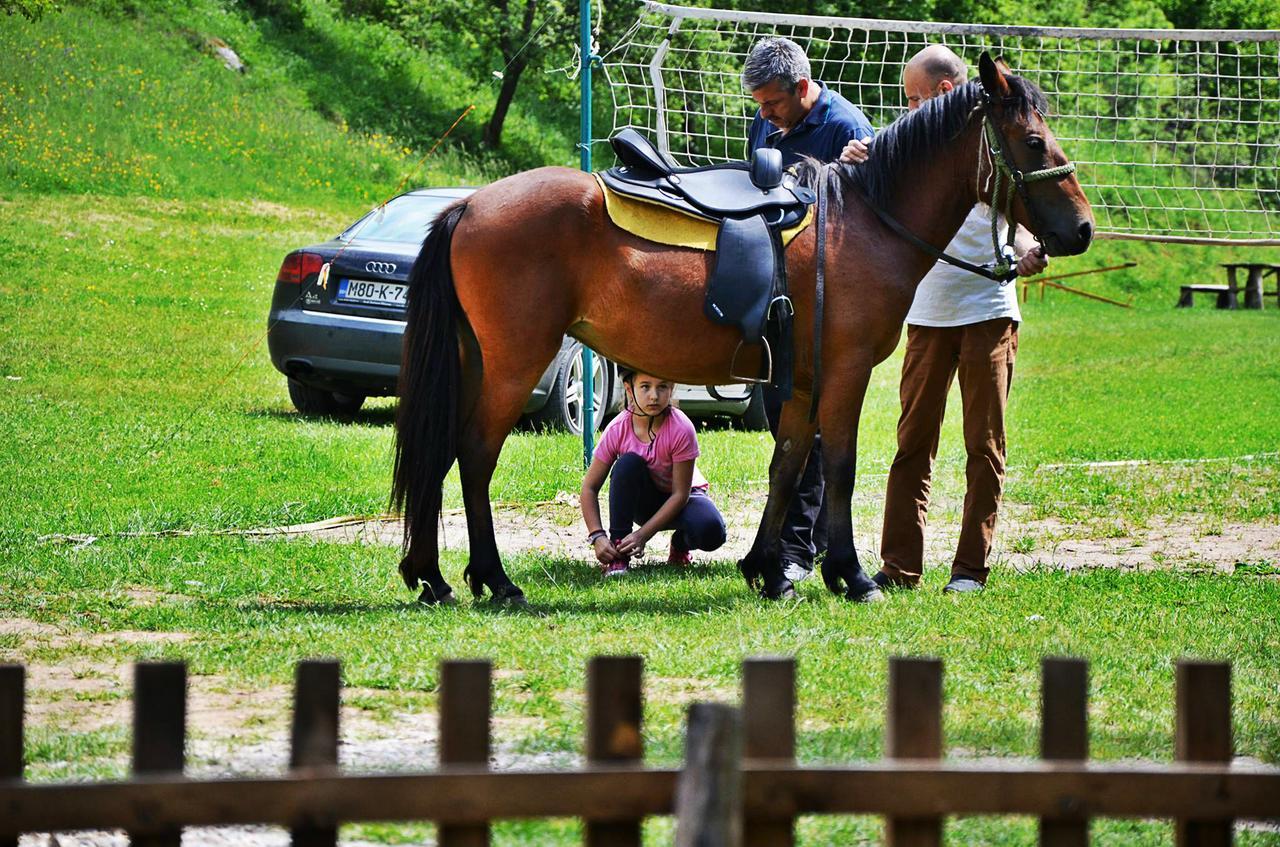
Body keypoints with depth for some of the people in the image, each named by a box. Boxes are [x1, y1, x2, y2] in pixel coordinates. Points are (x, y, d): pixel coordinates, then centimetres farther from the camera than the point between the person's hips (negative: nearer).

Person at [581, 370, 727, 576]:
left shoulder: (681, 429, -27)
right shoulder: (618, 430, -21)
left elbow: (680, 494, -24)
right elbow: (590, 488, -16)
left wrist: (643, 534, -31)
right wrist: (597, 536, -30)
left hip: (681, 499, -1)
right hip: (643, 503, 1)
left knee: (711, 532, -34)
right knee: (628, 463, -31)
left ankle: (681, 544, 5)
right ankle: (619, 555, -24)